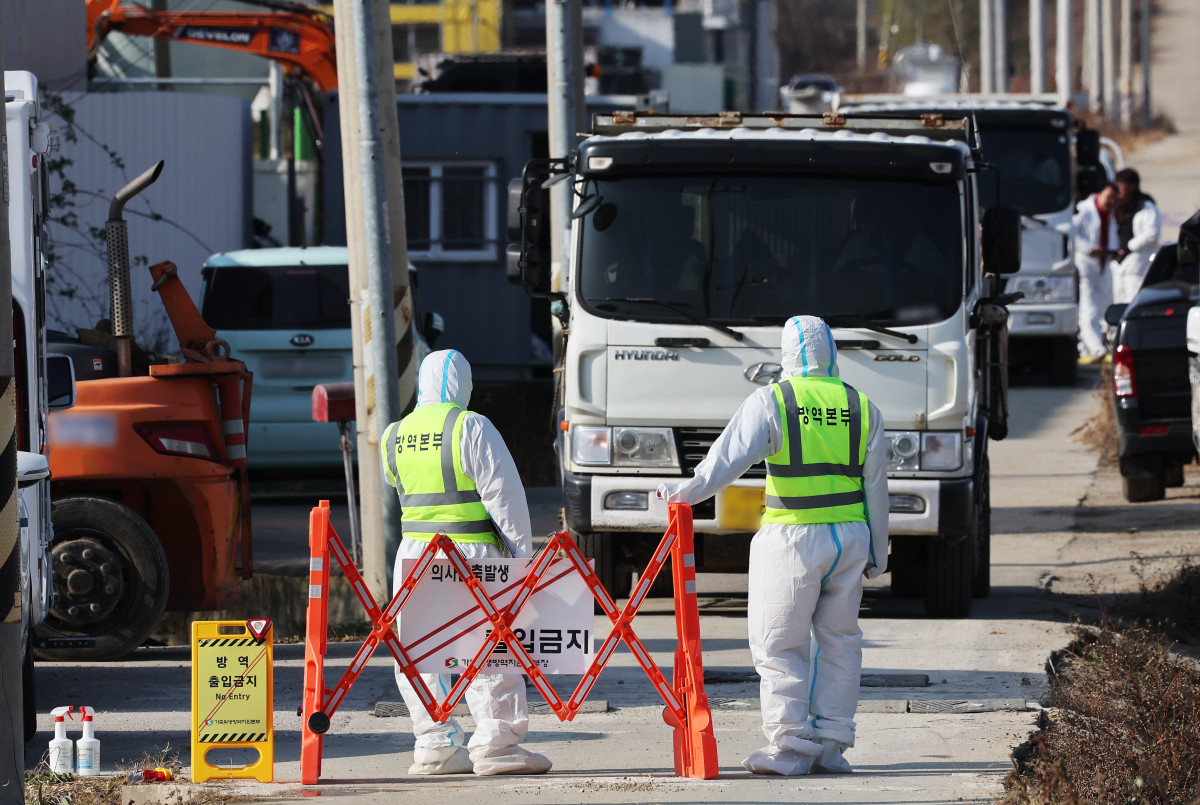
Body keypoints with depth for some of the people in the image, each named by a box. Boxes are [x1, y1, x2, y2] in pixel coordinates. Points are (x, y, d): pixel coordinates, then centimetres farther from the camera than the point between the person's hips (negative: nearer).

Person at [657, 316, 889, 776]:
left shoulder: (770, 402, -6)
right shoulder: (861, 407, 7)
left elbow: (728, 458, -13)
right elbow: (875, 486, 11)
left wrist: (685, 493, -4)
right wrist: (877, 554, 18)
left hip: (792, 537, -5)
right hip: (849, 536, 5)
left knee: (779, 645, 2)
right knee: (839, 639, 12)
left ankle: (789, 746, -3)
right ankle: (830, 745, 12)